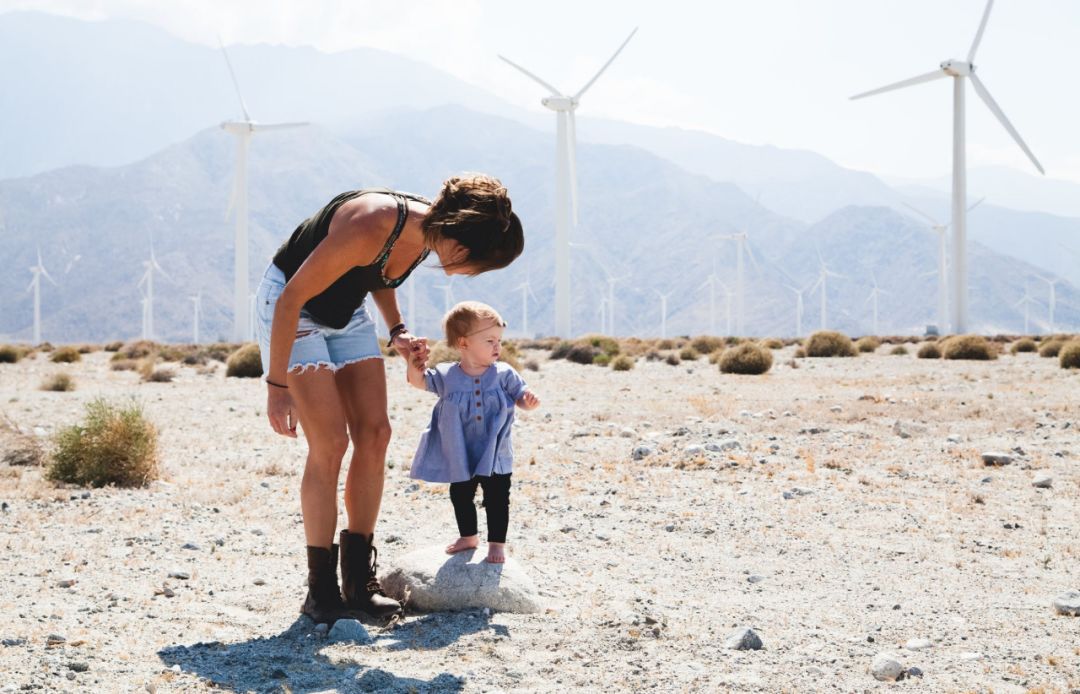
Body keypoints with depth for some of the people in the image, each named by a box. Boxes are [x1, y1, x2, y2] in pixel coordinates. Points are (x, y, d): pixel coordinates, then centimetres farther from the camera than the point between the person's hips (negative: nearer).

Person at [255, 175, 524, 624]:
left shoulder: (427, 233, -10)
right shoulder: (370, 227, -35)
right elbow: (291, 298, -28)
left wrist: (398, 332, -3)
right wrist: (277, 385, -23)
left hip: (347, 311, 8)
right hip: (290, 309, -8)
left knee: (374, 433, -2)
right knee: (329, 442, -15)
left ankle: (359, 582, 5)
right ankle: (321, 592, -5)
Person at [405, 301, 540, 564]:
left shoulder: (504, 374, -8)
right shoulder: (446, 376, -7)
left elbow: (519, 394, -1)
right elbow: (419, 381, -2)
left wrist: (529, 400, -24)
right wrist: (414, 368, -23)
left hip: (494, 456, -1)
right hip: (460, 458, 2)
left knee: (497, 499, 3)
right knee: (460, 497, 17)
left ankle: (497, 542, 19)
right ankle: (468, 536, 38)